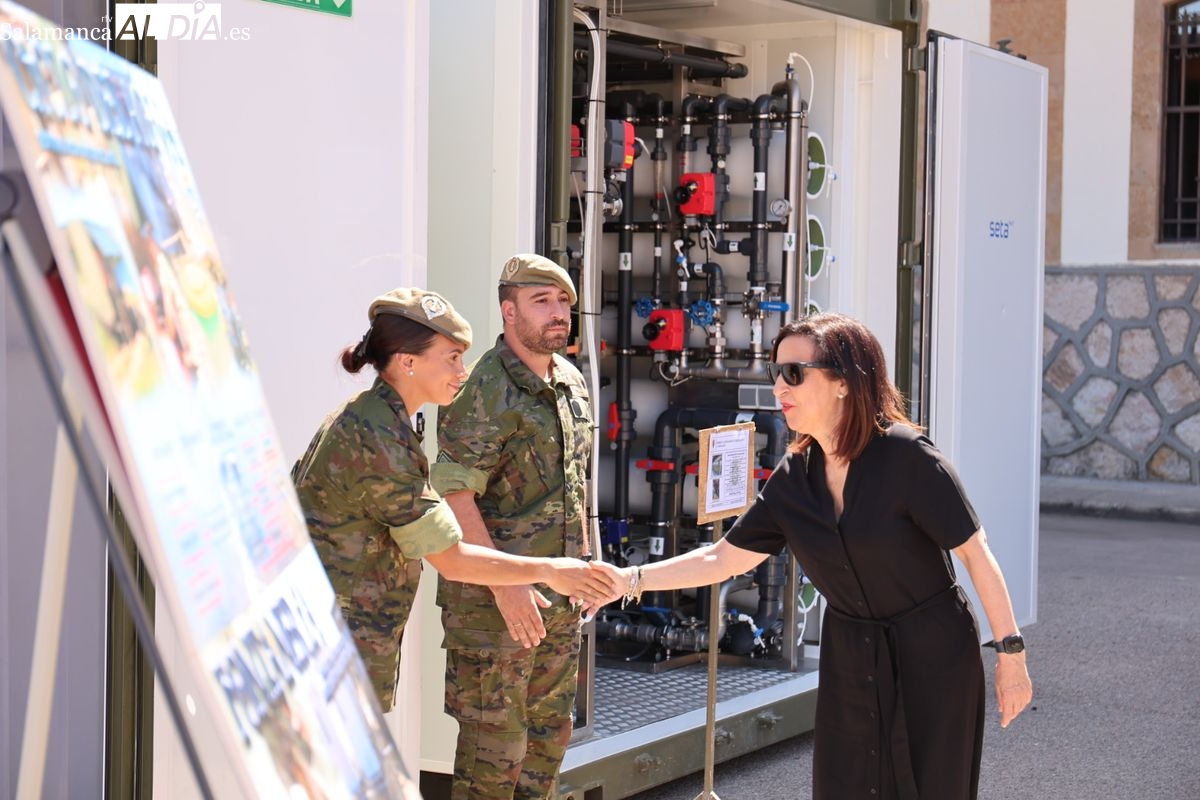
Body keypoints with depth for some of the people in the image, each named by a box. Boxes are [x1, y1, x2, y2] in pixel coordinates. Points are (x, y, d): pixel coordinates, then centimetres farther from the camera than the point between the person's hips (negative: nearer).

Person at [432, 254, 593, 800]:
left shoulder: (572, 382, 11)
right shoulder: (487, 391, -16)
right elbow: (453, 494, -20)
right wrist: (506, 584, -21)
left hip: (560, 595, 8)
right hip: (493, 597, -8)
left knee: (550, 732, 16)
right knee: (495, 741, -1)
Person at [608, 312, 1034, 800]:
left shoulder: (905, 455, -19)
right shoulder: (792, 477, -3)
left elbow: (975, 553, -14)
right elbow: (722, 559, 3)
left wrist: (1011, 653, -14)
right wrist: (630, 579, -6)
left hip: (933, 656, -5)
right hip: (849, 662, 5)